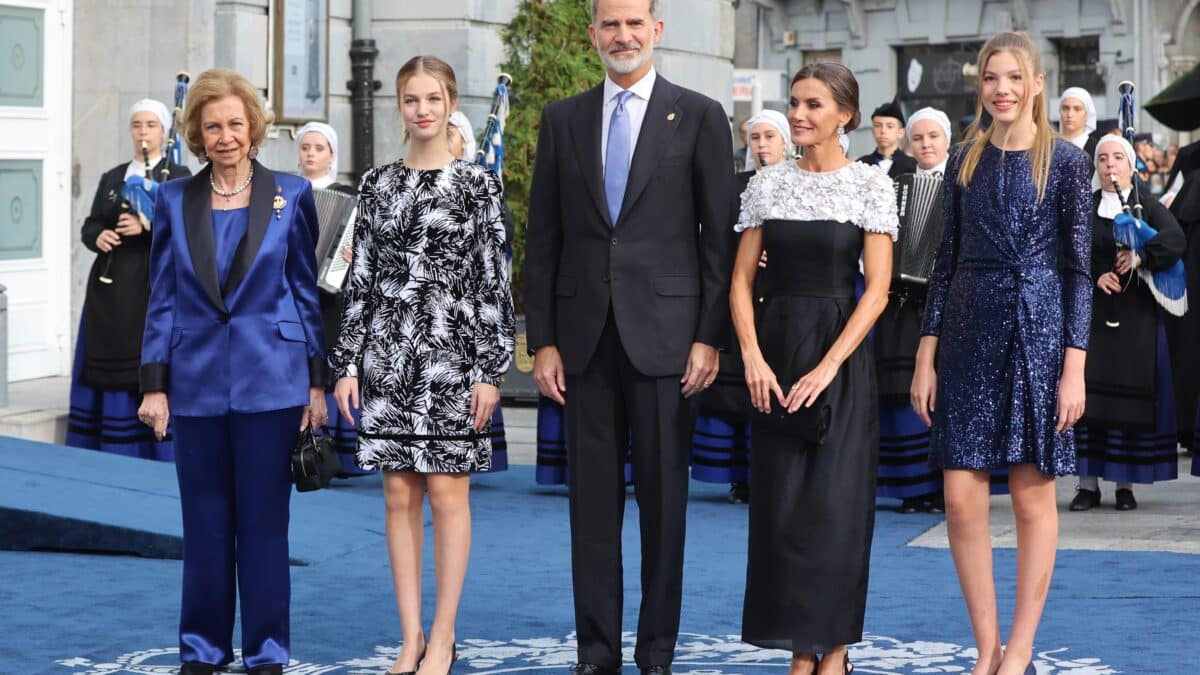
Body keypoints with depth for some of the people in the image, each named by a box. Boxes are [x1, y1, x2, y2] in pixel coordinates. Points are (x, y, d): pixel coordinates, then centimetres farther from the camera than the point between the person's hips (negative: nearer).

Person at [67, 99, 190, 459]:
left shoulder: (178, 176, 3)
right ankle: (111, 455, 9)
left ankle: (156, 452, -3)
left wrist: (147, 227, -21)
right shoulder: (112, 178, 17)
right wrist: (98, 237, -8)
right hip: (110, 286, 5)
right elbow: (89, 225, 15)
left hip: (155, 285, -5)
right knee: (108, 370, 4)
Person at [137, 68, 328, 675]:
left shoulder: (291, 195, 2)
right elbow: (162, 299, 7)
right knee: (204, 521, 8)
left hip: (270, 379, -2)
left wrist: (316, 380, 1)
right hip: (197, 381, 2)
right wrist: (154, 385, 1)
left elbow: (308, 290, 4)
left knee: (264, 519, 2)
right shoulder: (174, 201, 6)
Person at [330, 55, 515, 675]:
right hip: (386, 350, 3)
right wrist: (348, 363, 4)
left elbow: (494, 281, -4)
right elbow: (360, 279, 9)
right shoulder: (377, 184, 8)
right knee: (399, 494, 5)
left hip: (451, 349, -3)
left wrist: (490, 369, -9)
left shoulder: (477, 184, -1)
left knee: (447, 491, -1)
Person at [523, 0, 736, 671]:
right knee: (593, 496, 6)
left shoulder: (699, 116, 2)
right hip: (586, 336, 2)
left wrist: (710, 337, -6)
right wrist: (543, 340, 3)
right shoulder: (563, 119, 10)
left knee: (664, 496, 4)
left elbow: (719, 235, 0)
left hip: (664, 333, -2)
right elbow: (543, 238, 9)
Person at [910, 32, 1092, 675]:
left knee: (1033, 497, 3)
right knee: (962, 498, -2)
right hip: (969, 335, 3)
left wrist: (1074, 367, -9)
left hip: (1038, 332, -3)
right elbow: (946, 261, 9)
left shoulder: (1064, 160, -2)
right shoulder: (966, 159, 8)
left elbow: (1079, 268, -3)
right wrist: (926, 356, 4)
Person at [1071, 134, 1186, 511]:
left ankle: (1126, 484, 2)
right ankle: (1088, 483, -2)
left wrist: (1141, 257, -22)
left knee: (1132, 393, -3)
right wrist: (1095, 275, -15)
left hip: (1136, 315, 0)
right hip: (1091, 312, 0)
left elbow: (1176, 242, -10)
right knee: (1088, 394, -5)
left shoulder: (1149, 208, 8)